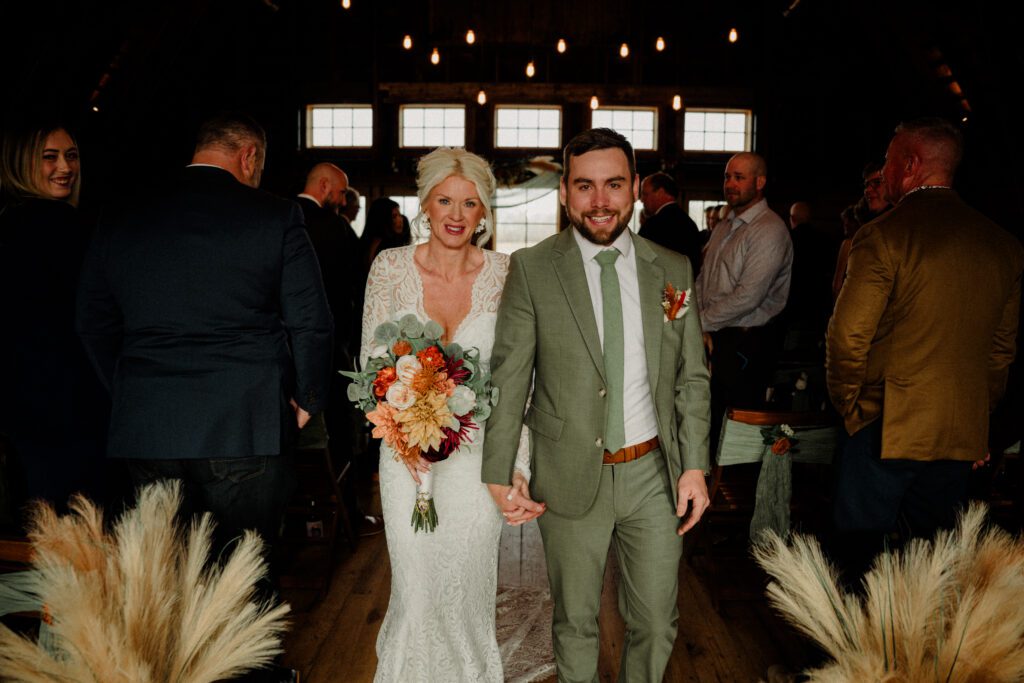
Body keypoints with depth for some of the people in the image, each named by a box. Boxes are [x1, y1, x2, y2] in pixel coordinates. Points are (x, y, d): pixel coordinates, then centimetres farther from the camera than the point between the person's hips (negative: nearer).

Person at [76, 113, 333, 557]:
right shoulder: (277, 217, -4)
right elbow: (310, 323, -4)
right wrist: (307, 401, 9)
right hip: (247, 429, -3)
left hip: (145, 433, 4)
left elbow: (94, 326, 13)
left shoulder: (119, 221, 8)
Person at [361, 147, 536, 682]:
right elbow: (370, 362, 0)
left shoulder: (504, 273, -5)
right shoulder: (390, 266, -5)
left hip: (479, 453, 0)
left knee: (467, 591, 13)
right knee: (416, 592, 4)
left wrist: (516, 466, -10)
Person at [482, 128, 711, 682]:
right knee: (575, 621, 16)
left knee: (656, 623, 14)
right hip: (570, 477, -2)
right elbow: (508, 376, -6)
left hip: (653, 473, 2)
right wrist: (499, 474, -9)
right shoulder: (532, 269, -7)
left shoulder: (673, 270, 2)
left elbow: (692, 377, 6)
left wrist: (694, 466, 1)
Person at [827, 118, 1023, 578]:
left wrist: (847, 405, 0)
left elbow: (848, 337, -14)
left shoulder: (884, 236, -13)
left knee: (862, 549, 6)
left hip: (885, 430, -6)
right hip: (963, 437, 6)